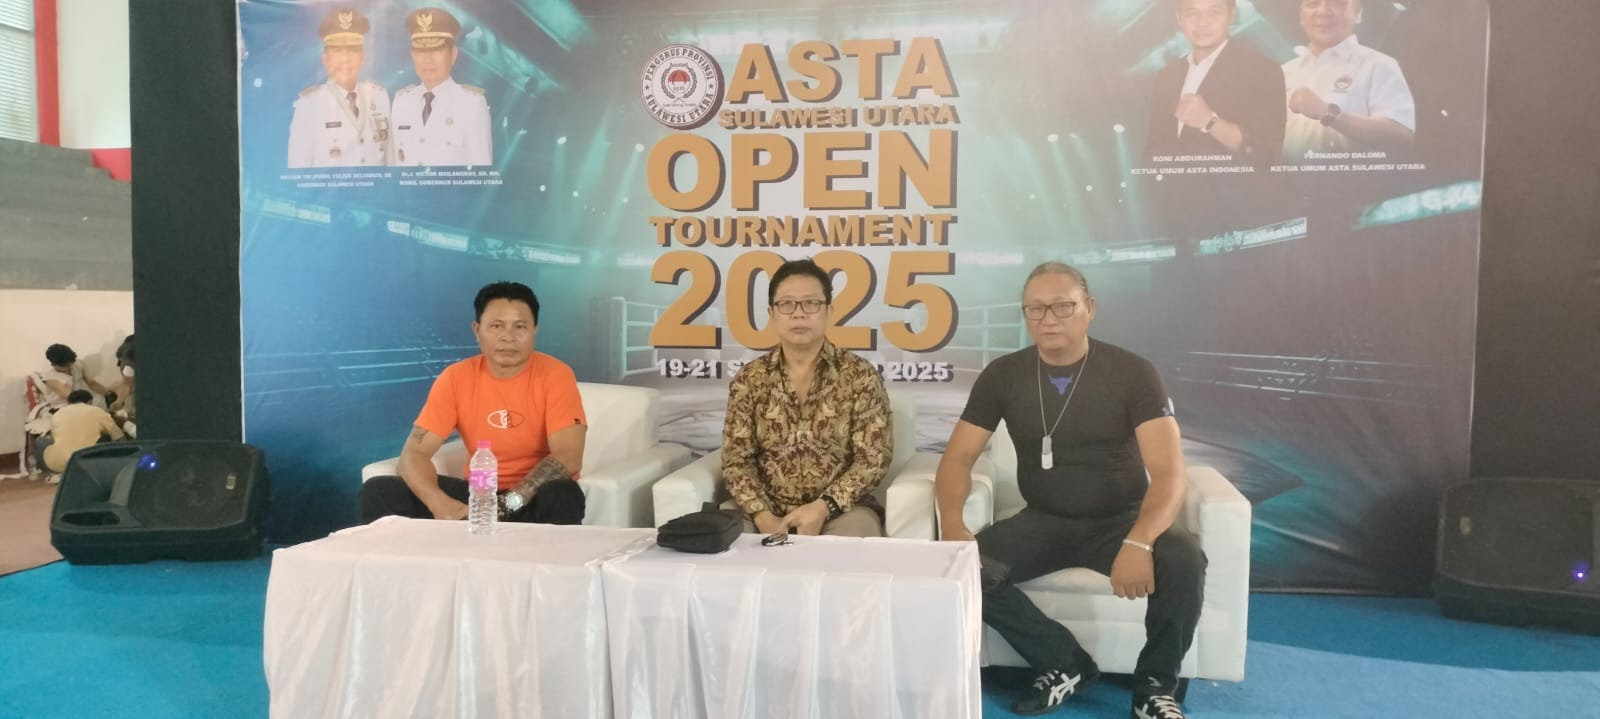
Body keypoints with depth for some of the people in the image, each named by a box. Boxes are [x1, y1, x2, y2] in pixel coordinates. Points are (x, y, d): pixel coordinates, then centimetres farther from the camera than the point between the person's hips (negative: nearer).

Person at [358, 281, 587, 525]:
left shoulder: (555, 375, -12)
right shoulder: (456, 377, -3)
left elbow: (568, 457, -21)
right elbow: (414, 452, -8)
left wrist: (507, 504, -32)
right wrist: (439, 503, -29)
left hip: (534, 497, -3)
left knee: (562, 496, -37)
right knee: (379, 491, -12)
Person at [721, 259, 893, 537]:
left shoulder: (860, 375, -1)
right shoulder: (749, 380, 5)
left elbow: (873, 457, -5)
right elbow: (737, 460, 2)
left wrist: (824, 507, -17)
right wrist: (762, 515, -15)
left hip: (842, 510, -1)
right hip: (768, 512, 2)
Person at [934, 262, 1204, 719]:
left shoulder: (1132, 373, -10)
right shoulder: (1002, 376, -2)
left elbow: (1169, 471, -18)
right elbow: (958, 458, -3)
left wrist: (1138, 542, -38)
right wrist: (952, 525, -25)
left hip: (1118, 520, -2)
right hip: (1043, 522, 2)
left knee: (1184, 561, -32)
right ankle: (1066, 664, -2)